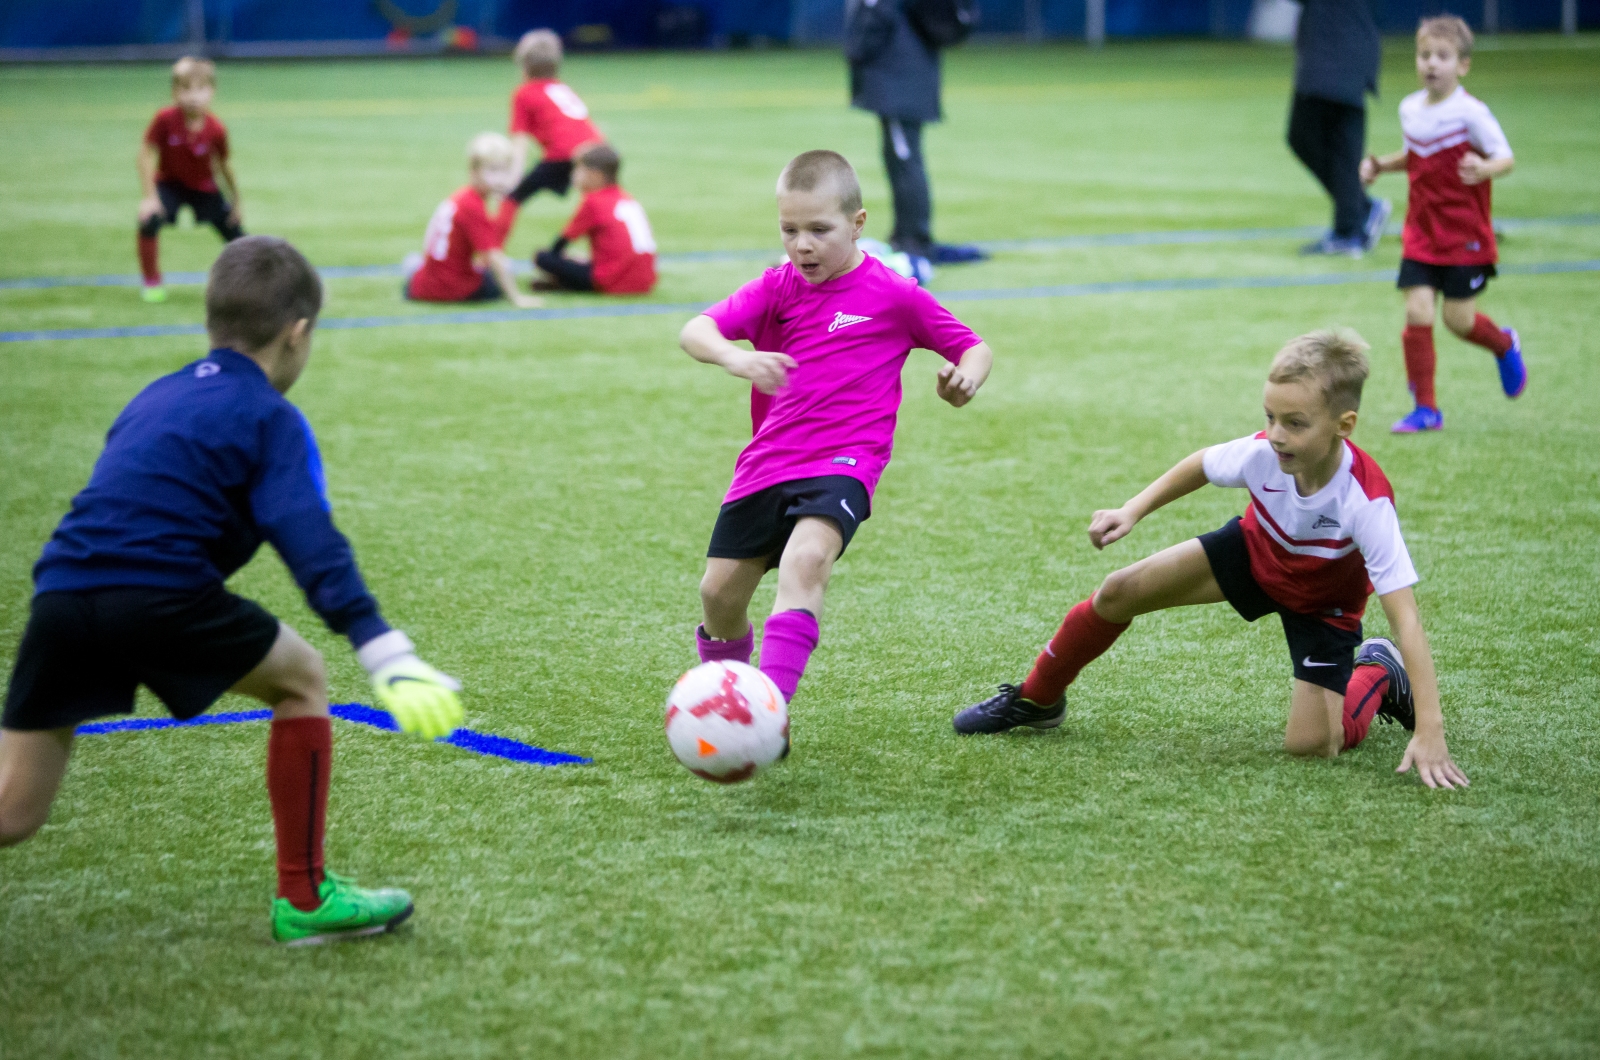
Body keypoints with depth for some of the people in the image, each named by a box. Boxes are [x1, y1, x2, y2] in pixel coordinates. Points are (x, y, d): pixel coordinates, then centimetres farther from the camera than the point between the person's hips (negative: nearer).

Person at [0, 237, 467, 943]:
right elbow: (309, 540, -8)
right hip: (159, 598, -6)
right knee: (301, 681, 18)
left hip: (60, 590, 6)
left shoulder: (155, 399, 28)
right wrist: (386, 655, -15)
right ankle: (304, 899, 20)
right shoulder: (270, 417, 7)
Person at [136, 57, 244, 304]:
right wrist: (150, 197, -25)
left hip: (204, 187, 1)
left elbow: (224, 167, -9)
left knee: (233, 231, 3)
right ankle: (152, 282, -3)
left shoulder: (216, 130, -26)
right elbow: (147, 154, -22)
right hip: (169, 183, -1)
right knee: (149, 221, -25)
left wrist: (236, 203, 1)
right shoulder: (165, 119, -29)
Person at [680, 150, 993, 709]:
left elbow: (974, 349, 9)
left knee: (806, 558, -32)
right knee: (719, 591, 5)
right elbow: (694, 331, -7)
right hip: (768, 462, 4)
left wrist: (966, 375, -15)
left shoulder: (894, 295, 0)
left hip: (843, 464, -4)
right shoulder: (777, 289, 6)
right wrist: (734, 356, -29)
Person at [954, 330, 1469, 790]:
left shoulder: (1366, 500, -41)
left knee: (1310, 744, -18)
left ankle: (1377, 674, 15)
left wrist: (1429, 732, -46)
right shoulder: (1262, 452, -31)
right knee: (1119, 593, -5)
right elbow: (1202, 465, -4)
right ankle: (1036, 700, 19)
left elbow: (1405, 617, -42)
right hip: (1255, 550, 4)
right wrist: (1133, 510, -9)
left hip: (1322, 604, -3)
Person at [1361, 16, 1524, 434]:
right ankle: (1425, 407, 3)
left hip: (1466, 236, -4)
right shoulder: (1410, 109, 4)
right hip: (1421, 234, 4)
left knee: (1457, 318, -1)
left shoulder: (1470, 112, -14)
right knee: (1417, 312, -6)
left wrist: (1484, 170, -36)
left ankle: (1504, 345, 35)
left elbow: (1506, 158, -15)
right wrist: (1382, 165, 5)